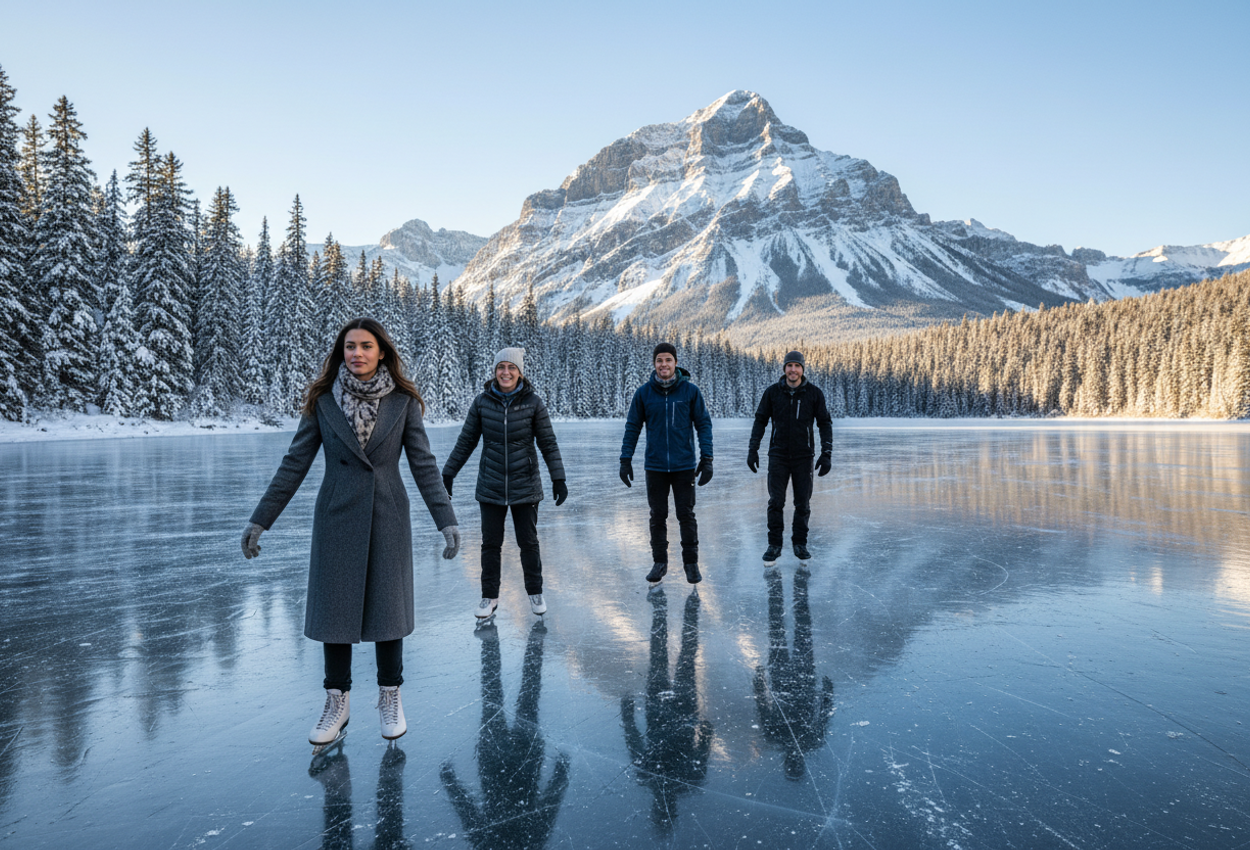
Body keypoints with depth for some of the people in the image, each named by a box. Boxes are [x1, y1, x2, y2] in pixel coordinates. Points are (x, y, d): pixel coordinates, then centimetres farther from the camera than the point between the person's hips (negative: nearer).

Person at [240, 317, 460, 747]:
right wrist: (260, 519, 0)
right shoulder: (323, 401, -1)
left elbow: (424, 464, -3)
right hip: (337, 517, 1)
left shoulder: (402, 401, -3)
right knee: (334, 608, 6)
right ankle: (337, 704, 21)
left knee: (387, 606, 6)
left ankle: (390, 698, 23)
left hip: (387, 517, 0)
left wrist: (447, 520, -10)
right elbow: (294, 464, 2)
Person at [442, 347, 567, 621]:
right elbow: (466, 441, 6)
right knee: (490, 543, 8)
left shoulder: (533, 402, -6)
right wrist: (448, 475, 8)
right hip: (491, 487, 1)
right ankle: (489, 596, 23)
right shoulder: (482, 402, -3)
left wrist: (558, 480, -5)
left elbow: (548, 444, -2)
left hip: (525, 486, -1)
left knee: (528, 542, 9)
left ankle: (535, 593, 26)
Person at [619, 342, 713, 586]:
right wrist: (625, 460, 1)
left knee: (686, 515, 5)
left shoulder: (690, 391, -3)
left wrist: (707, 459, -4)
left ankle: (691, 562, 18)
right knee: (657, 516, 9)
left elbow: (704, 424, 1)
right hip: (655, 466, 1)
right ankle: (659, 562, 23)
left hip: (684, 466, -1)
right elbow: (632, 427, 5)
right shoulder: (644, 393, 0)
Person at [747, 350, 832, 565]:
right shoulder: (773, 392, -1)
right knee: (776, 502, -2)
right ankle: (774, 545, 10)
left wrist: (826, 454, -5)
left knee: (803, 503, 6)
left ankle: (800, 544, 20)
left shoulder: (814, 393, -2)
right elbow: (760, 421, 6)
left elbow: (825, 424, 3)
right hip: (778, 456, 0)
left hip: (803, 456, 0)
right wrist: (753, 450, 0)